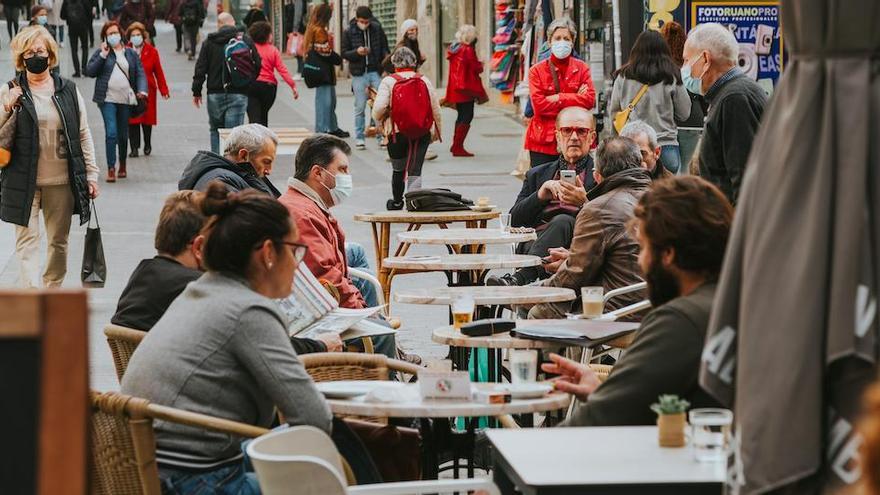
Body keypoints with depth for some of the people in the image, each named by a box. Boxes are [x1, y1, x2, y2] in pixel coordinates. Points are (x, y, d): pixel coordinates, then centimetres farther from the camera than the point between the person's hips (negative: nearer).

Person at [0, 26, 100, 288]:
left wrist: (91, 173, 6)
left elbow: (84, 135, 10)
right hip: (24, 181, -2)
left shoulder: (68, 90, 6)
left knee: (59, 241, 12)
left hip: (61, 180, 3)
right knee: (27, 240, -8)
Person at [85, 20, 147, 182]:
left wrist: (142, 90, -9)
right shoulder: (101, 52, 5)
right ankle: (111, 169, -11)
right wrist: (102, 55, -10)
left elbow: (140, 73, 8)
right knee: (111, 133, -13)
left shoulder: (131, 54, 11)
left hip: (126, 100, 3)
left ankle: (122, 165, 30)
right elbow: (89, 71, -1)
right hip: (108, 99, -3)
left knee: (123, 135, 11)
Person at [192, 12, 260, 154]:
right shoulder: (246, 40, 1)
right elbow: (257, 64, 4)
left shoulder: (209, 42, 2)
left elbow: (200, 68, 1)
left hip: (215, 94, 1)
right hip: (238, 93, -1)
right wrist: (248, 82, 20)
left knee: (216, 130, 14)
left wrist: (196, 92, 8)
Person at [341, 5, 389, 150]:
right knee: (360, 107, 2)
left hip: (375, 72, 1)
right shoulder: (349, 32, -2)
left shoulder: (377, 29, 2)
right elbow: (344, 53, 1)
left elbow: (385, 49, 9)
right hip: (359, 74, -1)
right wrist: (356, 52, -19)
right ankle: (359, 137, 11)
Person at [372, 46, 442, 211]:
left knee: (398, 169, 18)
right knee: (415, 170, 3)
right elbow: (436, 109, 5)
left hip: (397, 133, -1)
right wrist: (436, 131, 18)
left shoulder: (388, 81, -7)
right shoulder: (424, 80, 1)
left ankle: (397, 202, 35)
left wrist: (381, 121, 7)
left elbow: (378, 108, -15)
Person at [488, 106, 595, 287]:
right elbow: (514, 221, 17)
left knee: (563, 222, -35)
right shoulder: (537, 174, 30)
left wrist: (584, 202, -14)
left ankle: (518, 279, -51)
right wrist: (540, 196, -1)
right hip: (535, 239, 2)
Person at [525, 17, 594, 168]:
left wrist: (557, 98, -9)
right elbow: (538, 104, -7)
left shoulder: (582, 68, 10)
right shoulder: (537, 70, 5)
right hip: (543, 141, -1)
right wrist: (574, 100, -7)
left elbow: (590, 99, -4)